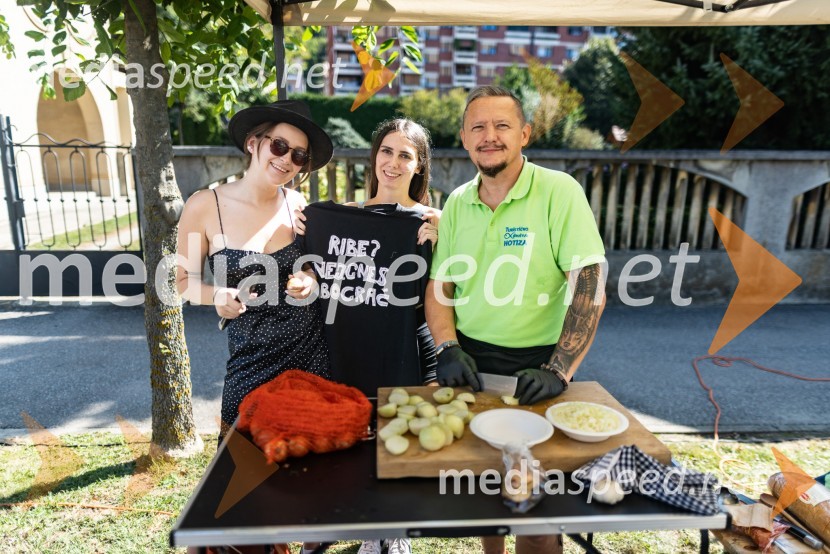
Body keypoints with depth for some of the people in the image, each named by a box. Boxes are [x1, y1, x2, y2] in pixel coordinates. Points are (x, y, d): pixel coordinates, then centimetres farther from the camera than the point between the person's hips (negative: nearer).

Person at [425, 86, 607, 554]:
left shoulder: (559, 192, -10)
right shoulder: (457, 202, 5)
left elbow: (591, 290, -15)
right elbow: (439, 286, 7)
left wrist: (559, 371, -20)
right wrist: (448, 348, -7)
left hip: (534, 366, -4)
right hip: (469, 362, 4)